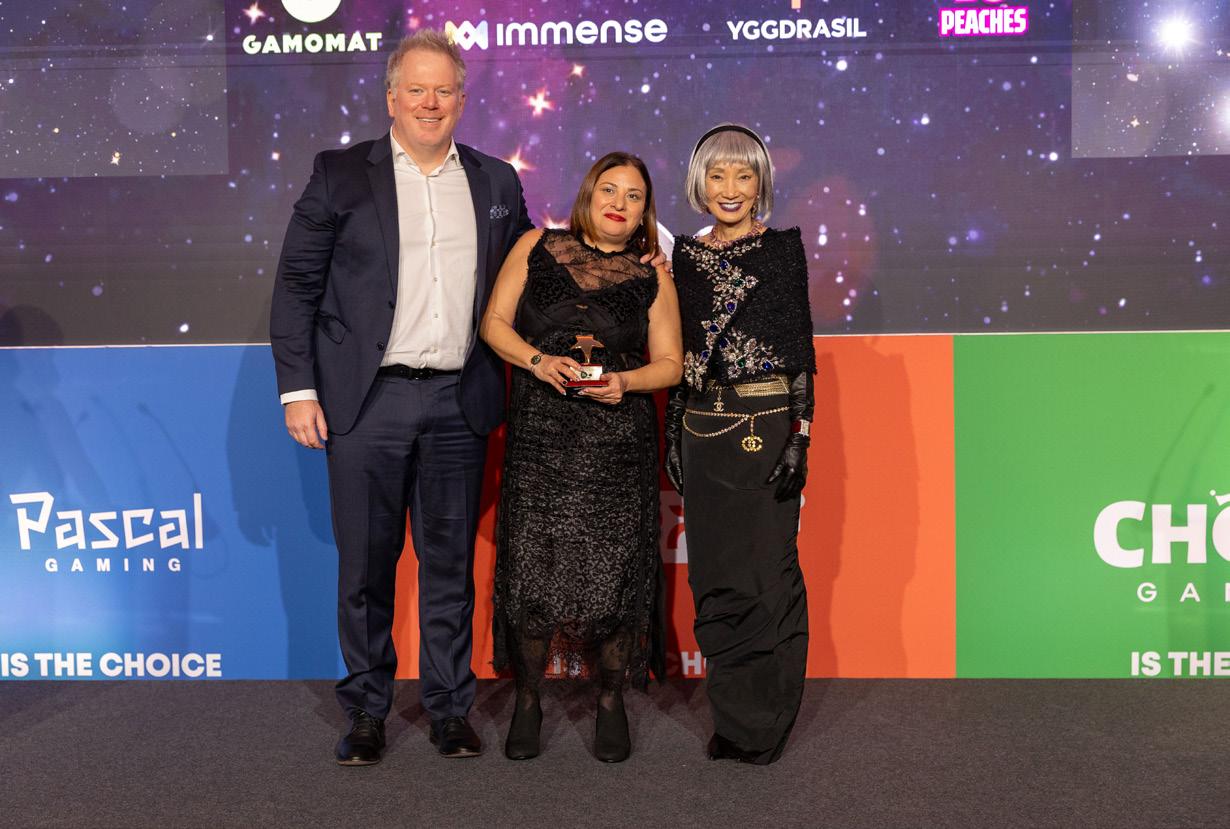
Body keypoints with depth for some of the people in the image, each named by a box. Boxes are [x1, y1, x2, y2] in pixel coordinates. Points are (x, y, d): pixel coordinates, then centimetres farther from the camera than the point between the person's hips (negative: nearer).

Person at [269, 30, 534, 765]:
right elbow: (297, 284, 0)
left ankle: (451, 708, 23)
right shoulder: (341, 174, 2)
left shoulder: (496, 181, 10)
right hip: (368, 401, -2)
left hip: (458, 402, 2)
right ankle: (367, 711, 21)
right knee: (366, 563, 6)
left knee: (451, 561, 10)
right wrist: (298, 388, -6)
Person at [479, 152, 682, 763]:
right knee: (531, 565, -1)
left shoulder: (652, 277, 8)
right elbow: (493, 322, 7)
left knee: (613, 569, -1)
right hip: (539, 434, 0)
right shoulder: (537, 248, 8)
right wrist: (537, 359, -11)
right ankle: (527, 700, 17)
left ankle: (611, 701, 18)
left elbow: (670, 363, 8)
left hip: (618, 442, 0)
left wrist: (628, 381, -12)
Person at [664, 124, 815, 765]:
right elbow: (679, 355, 14)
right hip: (702, 428, 4)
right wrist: (674, 437, 10)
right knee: (713, 574, 8)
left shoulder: (782, 247, 0)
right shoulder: (685, 255, 11)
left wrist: (798, 436, -11)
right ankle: (734, 715, 22)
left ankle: (766, 725, 12)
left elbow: (800, 347, -4)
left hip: (766, 423, -4)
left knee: (768, 569, -1)